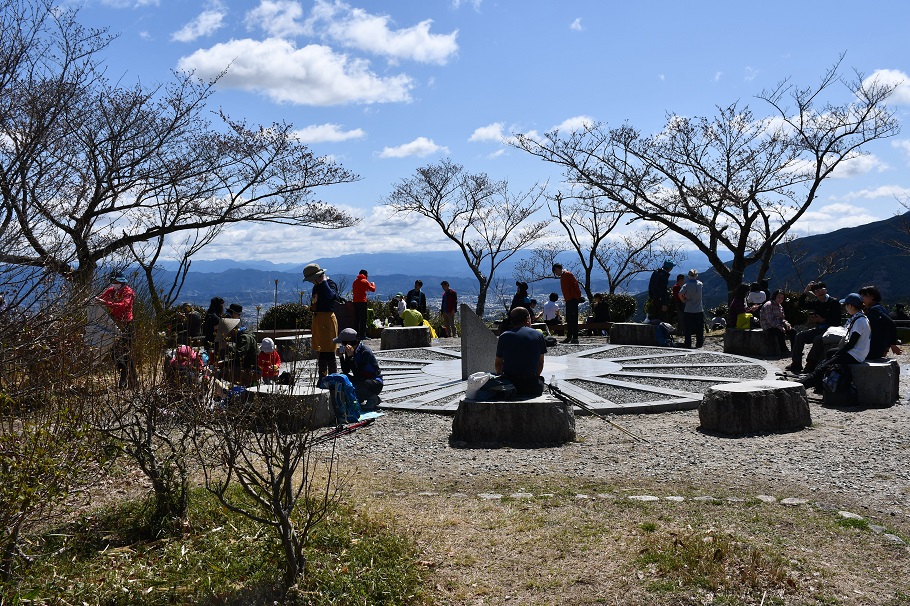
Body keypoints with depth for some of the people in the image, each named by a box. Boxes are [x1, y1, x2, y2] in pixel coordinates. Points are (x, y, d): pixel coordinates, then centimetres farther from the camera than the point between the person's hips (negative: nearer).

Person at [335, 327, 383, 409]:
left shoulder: (365, 352, -25)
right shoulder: (351, 351, -1)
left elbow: (357, 374, -29)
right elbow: (345, 371, 2)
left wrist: (350, 356, -34)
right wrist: (341, 357, -10)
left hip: (375, 383, -8)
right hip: (362, 381, 8)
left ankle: (373, 399, -1)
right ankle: (360, 399, 7)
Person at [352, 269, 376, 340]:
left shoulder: (355, 281, 13)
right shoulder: (365, 281, -4)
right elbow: (373, 289, -3)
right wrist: (373, 284, 18)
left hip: (355, 301, 6)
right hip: (362, 301, -6)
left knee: (356, 318, 10)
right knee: (363, 318, -5)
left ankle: (356, 334, 11)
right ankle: (362, 334, -8)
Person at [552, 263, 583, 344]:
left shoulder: (567, 274, -9)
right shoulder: (562, 277, 20)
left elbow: (575, 284, -15)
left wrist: (578, 296, -16)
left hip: (573, 299, -10)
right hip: (568, 300, 10)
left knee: (573, 320, -10)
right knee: (569, 320, 12)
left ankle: (575, 338, -12)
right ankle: (569, 337, 18)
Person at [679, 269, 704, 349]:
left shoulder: (686, 285, -10)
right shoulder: (699, 284, -2)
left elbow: (680, 294, -23)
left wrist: (684, 300, -7)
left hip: (689, 310, -2)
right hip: (699, 310, 2)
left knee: (688, 329, 4)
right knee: (699, 329, 9)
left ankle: (688, 344, 4)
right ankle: (699, 344, 11)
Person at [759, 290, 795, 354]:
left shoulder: (780, 306, 15)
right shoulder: (768, 305, -13)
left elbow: (782, 318, 20)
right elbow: (770, 320, -21)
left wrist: (786, 323, -4)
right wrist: (780, 327, -27)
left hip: (778, 325, 9)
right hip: (768, 327, -9)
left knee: (792, 331, -6)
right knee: (780, 332, -34)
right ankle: (784, 350, -26)